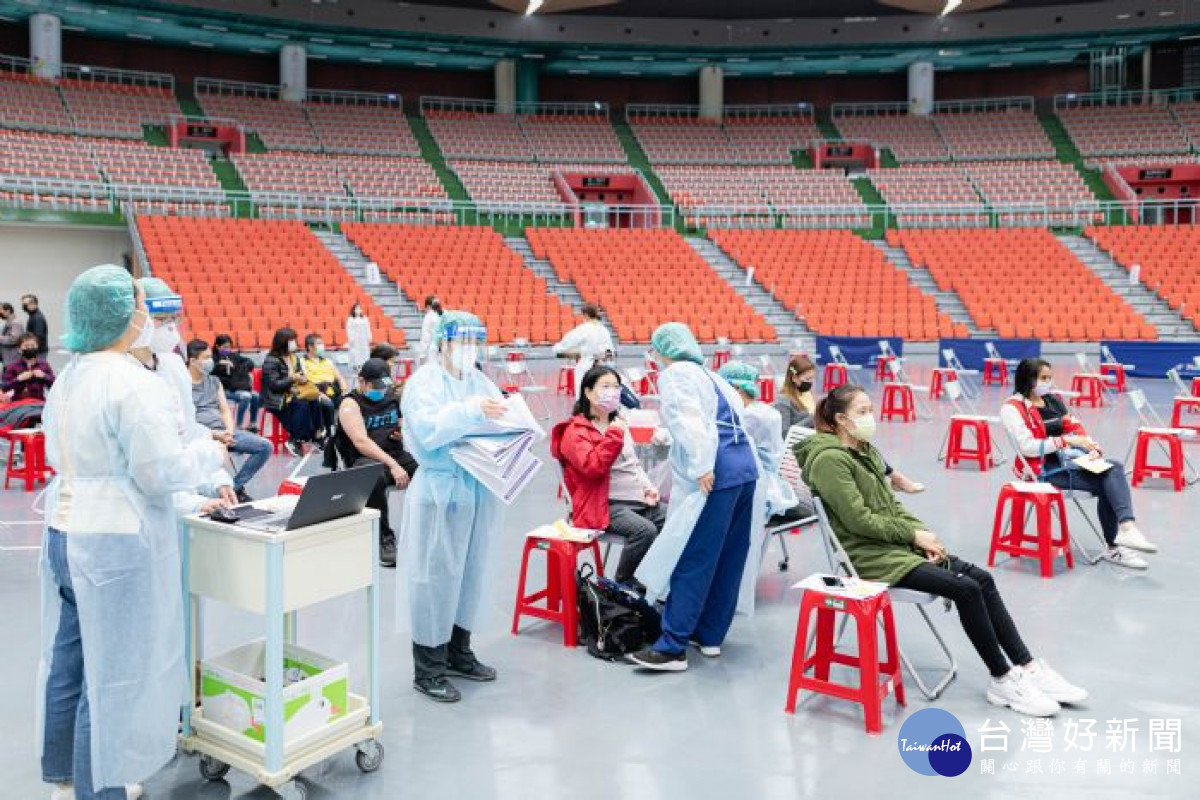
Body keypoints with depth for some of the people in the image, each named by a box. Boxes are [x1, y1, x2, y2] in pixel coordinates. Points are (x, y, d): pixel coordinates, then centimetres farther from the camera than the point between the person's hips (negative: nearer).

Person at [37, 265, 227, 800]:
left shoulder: (66, 380, 8)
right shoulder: (136, 386, -19)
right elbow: (164, 471, -19)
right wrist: (210, 454, -1)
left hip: (64, 535, 9)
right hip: (117, 545, -9)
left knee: (67, 661, 18)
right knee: (114, 671, 4)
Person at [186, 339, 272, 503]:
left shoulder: (214, 381, 20)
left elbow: (225, 410, 15)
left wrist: (229, 431, -6)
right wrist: (214, 434, -17)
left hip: (223, 430, 7)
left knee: (265, 446, -10)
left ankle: (236, 487, -5)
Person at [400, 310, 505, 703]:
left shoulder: (481, 382, 15)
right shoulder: (424, 382, -5)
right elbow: (426, 430, -20)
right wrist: (470, 410, -30)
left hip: (479, 491, 7)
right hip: (440, 493, -7)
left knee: (470, 573, 13)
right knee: (436, 578, -2)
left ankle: (458, 653, 29)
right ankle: (428, 670, 9)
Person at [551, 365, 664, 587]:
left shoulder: (619, 424, 20)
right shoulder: (575, 431, -5)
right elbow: (592, 466, -21)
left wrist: (647, 487, 11)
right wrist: (613, 435, -19)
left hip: (637, 498, 8)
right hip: (605, 504, -8)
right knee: (645, 530, -29)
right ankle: (622, 584, -8)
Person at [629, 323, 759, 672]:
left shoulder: (674, 374, 0)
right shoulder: (710, 375, 25)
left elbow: (689, 420, -14)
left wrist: (702, 467, -19)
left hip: (715, 475, -9)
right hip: (745, 466, 9)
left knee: (691, 560, -7)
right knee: (728, 556, 13)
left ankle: (672, 647, -4)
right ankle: (710, 635, 22)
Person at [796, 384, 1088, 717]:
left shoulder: (866, 451, 14)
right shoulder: (829, 459, -15)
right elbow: (859, 519, -20)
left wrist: (921, 532, -2)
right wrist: (915, 534, -12)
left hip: (896, 544, 9)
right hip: (869, 556, -9)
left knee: (982, 578, -4)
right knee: (966, 589, -18)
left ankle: (1028, 668, 0)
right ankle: (1002, 681, -5)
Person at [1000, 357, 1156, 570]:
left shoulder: (1052, 400, 16)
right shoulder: (1013, 408, -8)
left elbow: (1075, 429, 14)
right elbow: (1027, 447, -17)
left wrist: (1092, 448, -5)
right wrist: (1066, 440, -18)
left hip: (1070, 458, 7)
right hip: (1044, 468, -7)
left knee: (1115, 467, -20)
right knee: (1107, 484, -21)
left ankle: (1126, 528, -26)